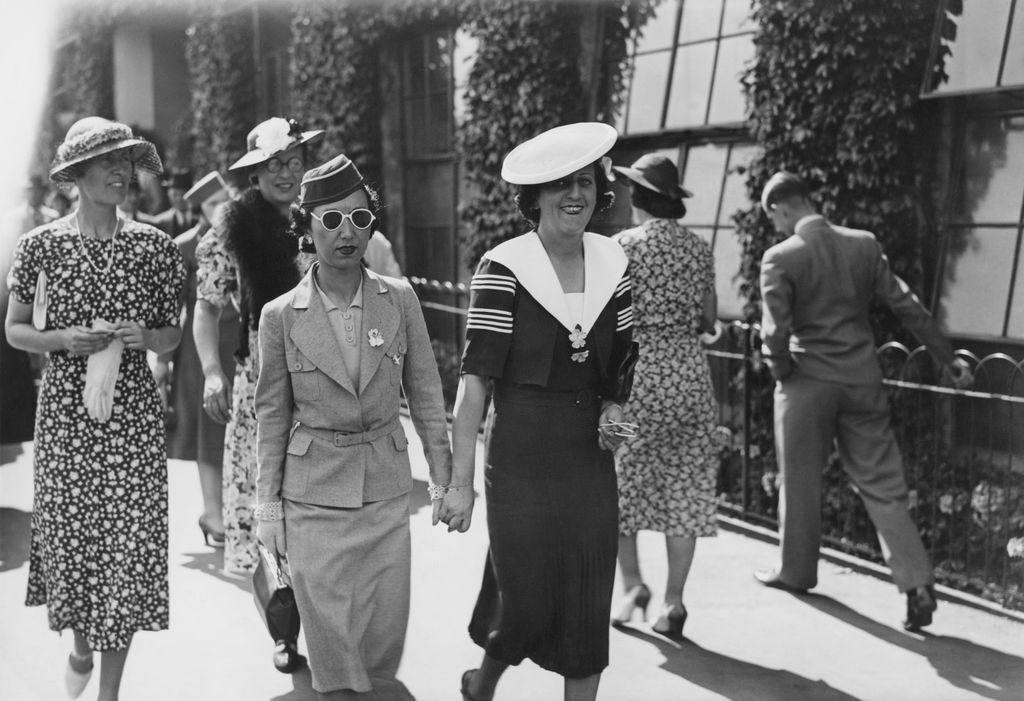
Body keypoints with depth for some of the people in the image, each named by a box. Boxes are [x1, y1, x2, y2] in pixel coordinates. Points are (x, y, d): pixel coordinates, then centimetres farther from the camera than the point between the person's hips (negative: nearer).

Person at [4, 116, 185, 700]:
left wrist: (143, 336, -13)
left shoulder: (154, 247, 0)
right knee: (68, 536, 8)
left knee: (128, 544, 0)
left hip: (134, 415, 0)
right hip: (65, 414, 0)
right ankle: (81, 646, 39)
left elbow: (172, 335, 9)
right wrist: (63, 339, -13)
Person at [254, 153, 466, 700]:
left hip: (386, 488, 2)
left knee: (385, 638, 6)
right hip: (312, 495, -1)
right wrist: (268, 504, 1)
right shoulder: (281, 316, -5)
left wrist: (444, 479, 1)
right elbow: (272, 415, 1)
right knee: (331, 643, 4)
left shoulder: (400, 300, -2)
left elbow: (426, 395, 4)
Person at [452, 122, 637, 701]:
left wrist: (615, 407, -2)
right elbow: (476, 377, -13)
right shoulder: (503, 269, -10)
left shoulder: (613, 263, 5)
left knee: (589, 610, 7)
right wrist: (460, 478, -17)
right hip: (521, 462, -4)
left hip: (591, 459, 4)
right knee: (526, 606, 1)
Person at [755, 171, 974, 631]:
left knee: (800, 482, 14)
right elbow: (907, 306, 3)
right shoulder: (864, 245, 3)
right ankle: (917, 583, -2)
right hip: (863, 381, 4)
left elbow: (775, 333, -16)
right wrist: (947, 358, 9)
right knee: (883, 486, 6)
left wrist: (782, 372, 3)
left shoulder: (780, 258, -10)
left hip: (808, 382, -3)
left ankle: (795, 570, 28)